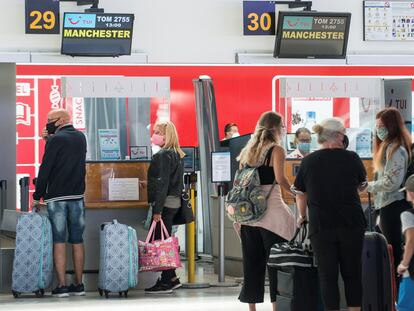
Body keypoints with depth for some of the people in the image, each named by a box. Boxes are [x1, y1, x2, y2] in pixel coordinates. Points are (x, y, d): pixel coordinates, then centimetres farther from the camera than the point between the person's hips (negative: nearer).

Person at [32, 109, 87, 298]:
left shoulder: (56, 140, -8)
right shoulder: (80, 138, 11)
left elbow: (45, 169, -11)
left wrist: (37, 196, -3)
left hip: (56, 197, -5)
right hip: (77, 197, 5)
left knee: (59, 241, -3)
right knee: (77, 240, 9)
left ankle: (61, 286, -6)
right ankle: (78, 284, 11)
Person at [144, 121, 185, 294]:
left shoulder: (163, 156, -14)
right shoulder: (177, 155, 15)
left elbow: (163, 184, -19)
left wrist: (157, 209, -20)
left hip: (165, 203, -10)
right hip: (174, 202, 10)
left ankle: (166, 282, -4)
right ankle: (172, 279, 17)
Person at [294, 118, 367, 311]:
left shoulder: (308, 161, -2)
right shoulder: (351, 158, -3)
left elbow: (300, 194, 7)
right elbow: (362, 186, 13)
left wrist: (302, 216, 25)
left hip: (321, 225, 0)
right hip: (352, 225, 0)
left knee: (327, 275, 4)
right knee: (352, 274, 12)